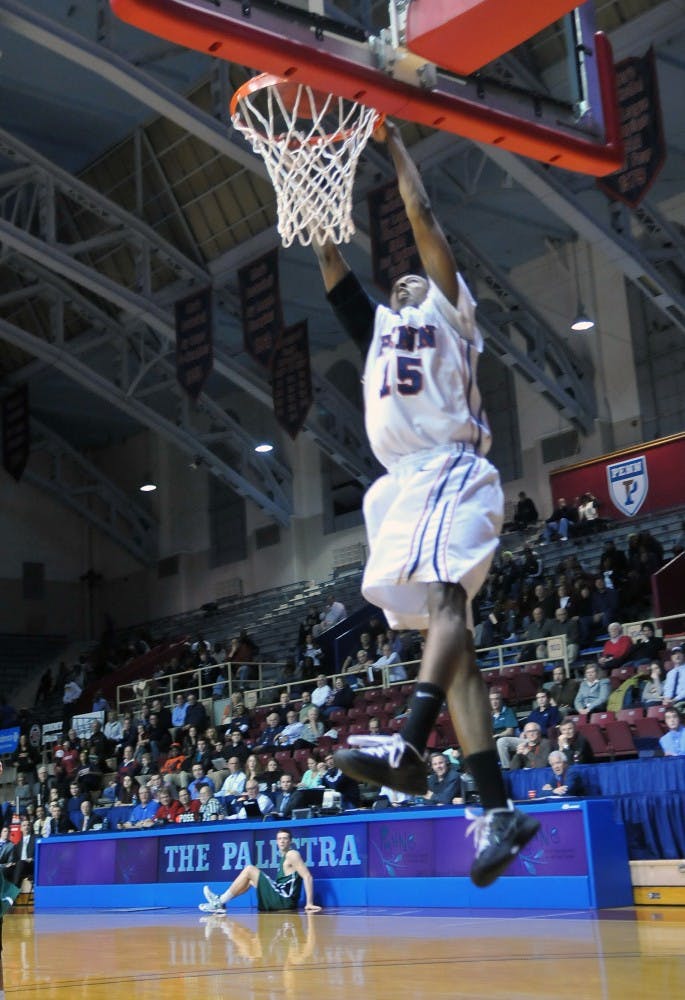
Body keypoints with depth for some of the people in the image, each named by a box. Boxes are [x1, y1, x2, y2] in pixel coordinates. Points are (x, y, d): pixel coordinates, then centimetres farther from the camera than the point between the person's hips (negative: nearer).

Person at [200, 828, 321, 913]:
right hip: (282, 900, 10)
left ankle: (220, 902, -3)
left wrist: (310, 903, -24)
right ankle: (220, 902, 15)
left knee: (249, 870, -8)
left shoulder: (292, 854, -8)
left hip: (283, 900, -10)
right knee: (251, 879, 25)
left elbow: (308, 877, -18)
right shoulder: (284, 857, 20)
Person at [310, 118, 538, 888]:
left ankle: (409, 745, -48)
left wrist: (393, 143, 18)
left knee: (445, 598, -27)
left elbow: (423, 220, 10)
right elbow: (328, 257, 31)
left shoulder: (450, 312, 16)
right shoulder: (379, 328, 31)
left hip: (452, 473, -6)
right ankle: (499, 810, -7)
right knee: (447, 627, -3)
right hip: (404, 487, 6)